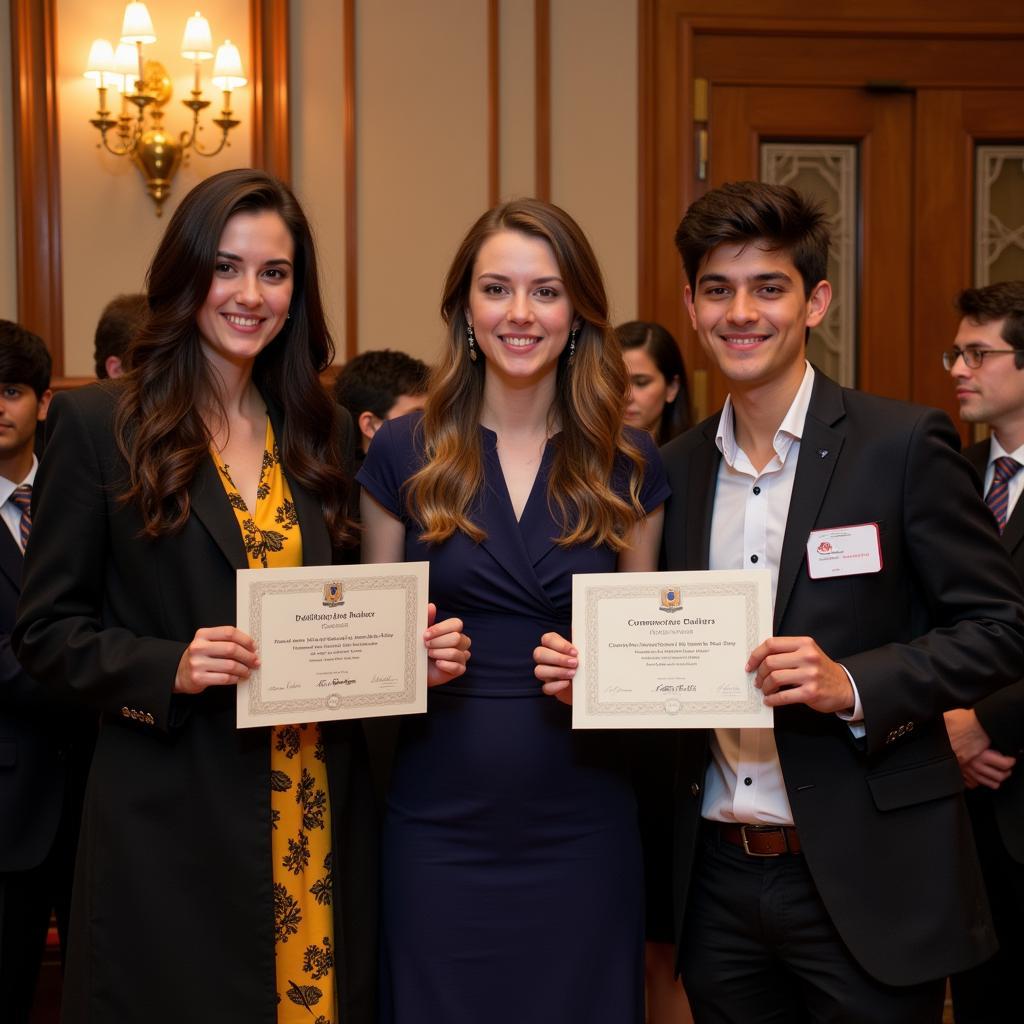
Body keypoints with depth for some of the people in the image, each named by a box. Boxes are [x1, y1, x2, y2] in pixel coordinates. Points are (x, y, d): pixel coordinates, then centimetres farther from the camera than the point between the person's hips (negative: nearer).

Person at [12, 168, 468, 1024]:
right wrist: (169, 670, -19)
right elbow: (47, 630, -3)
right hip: (170, 825, -3)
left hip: (320, 821, 4)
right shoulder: (99, 425, -3)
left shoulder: (323, 432, 9)